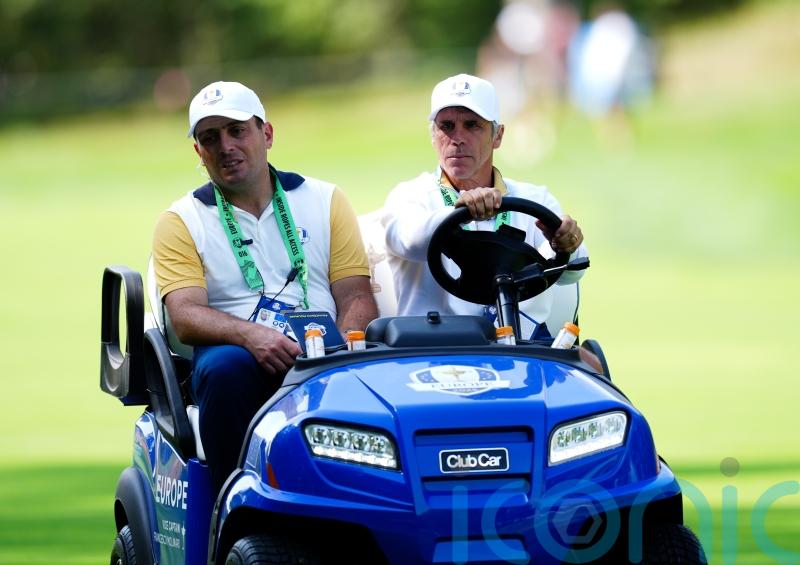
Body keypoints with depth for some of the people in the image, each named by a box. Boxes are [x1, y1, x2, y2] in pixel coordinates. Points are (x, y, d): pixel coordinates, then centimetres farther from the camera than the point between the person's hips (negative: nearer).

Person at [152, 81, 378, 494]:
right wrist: (251, 335, -23)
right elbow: (184, 318, -3)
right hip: (241, 357, -1)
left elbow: (356, 297, 8)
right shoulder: (181, 222, 12)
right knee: (225, 366, -37)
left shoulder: (325, 201, 17)